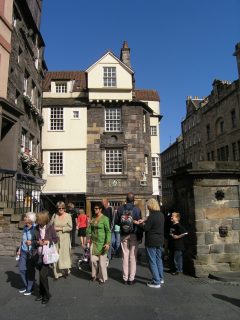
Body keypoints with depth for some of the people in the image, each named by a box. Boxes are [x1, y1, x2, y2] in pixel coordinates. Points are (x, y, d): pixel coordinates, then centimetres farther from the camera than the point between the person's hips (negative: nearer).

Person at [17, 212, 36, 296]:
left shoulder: (35, 228, -17)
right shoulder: (25, 227, 6)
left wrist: (31, 242, -23)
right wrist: (20, 249, 17)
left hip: (31, 252, -7)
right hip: (23, 251, 7)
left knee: (30, 270, 6)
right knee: (21, 269, 13)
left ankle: (30, 288, 24)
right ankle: (26, 286, 34)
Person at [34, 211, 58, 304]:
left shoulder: (50, 227, -11)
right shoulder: (36, 228, 0)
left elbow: (55, 239, -3)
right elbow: (34, 240, 8)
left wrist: (47, 242, -17)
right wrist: (38, 242, -12)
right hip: (39, 254, 4)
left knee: (43, 275, -6)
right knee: (41, 275, 14)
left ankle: (46, 295, 12)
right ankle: (41, 294, 30)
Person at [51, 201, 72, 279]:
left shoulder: (68, 216, -2)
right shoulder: (54, 216, 5)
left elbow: (70, 227, -6)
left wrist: (60, 228, -11)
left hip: (65, 238, -2)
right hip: (56, 238, 2)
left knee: (65, 254, 0)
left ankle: (65, 271, 16)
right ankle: (57, 273, 12)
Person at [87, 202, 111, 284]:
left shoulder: (105, 218, -12)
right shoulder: (93, 218, 6)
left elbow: (108, 231, -14)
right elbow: (89, 229, 12)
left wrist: (107, 243, -20)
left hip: (101, 242, -5)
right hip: (93, 242, 5)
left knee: (102, 261, 4)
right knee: (93, 259, 7)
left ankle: (103, 278, 21)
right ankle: (95, 275, 30)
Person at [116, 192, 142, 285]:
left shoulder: (120, 209, -5)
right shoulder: (137, 209, -11)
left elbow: (116, 222, 0)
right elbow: (139, 223, -9)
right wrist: (140, 236, 0)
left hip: (123, 235, 2)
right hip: (134, 235, -2)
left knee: (125, 256, 10)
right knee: (133, 257, 6)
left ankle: (125, 278, 16)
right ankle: (131, 278, 11)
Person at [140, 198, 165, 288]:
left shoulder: (152, 216, -21)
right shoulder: (161, 215, 4)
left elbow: (146, 228, -18)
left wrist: (143, 223, 1)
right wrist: (147, 222, 9)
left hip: (151, 242, -8)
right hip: (160, 241, 8)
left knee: (152, 261, 1)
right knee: (159, 259, 20)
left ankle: (156, 282, 5)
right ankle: (160, 278, 31)